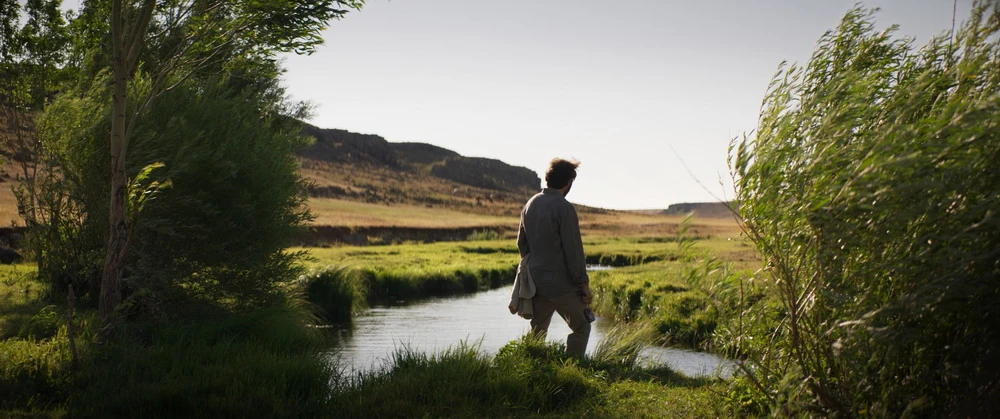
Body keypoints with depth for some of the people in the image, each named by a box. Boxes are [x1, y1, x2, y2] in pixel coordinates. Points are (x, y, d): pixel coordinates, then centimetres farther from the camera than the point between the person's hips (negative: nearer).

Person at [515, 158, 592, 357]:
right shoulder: (564, 208, -15)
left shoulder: (530, 204, 8)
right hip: (561, 282, -7)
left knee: (537, 332, 15)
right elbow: (573, 249, -15)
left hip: (536, 279, 7)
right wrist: (584, 282, -8)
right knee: (581, 327, 5)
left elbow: (521, 243, 15)